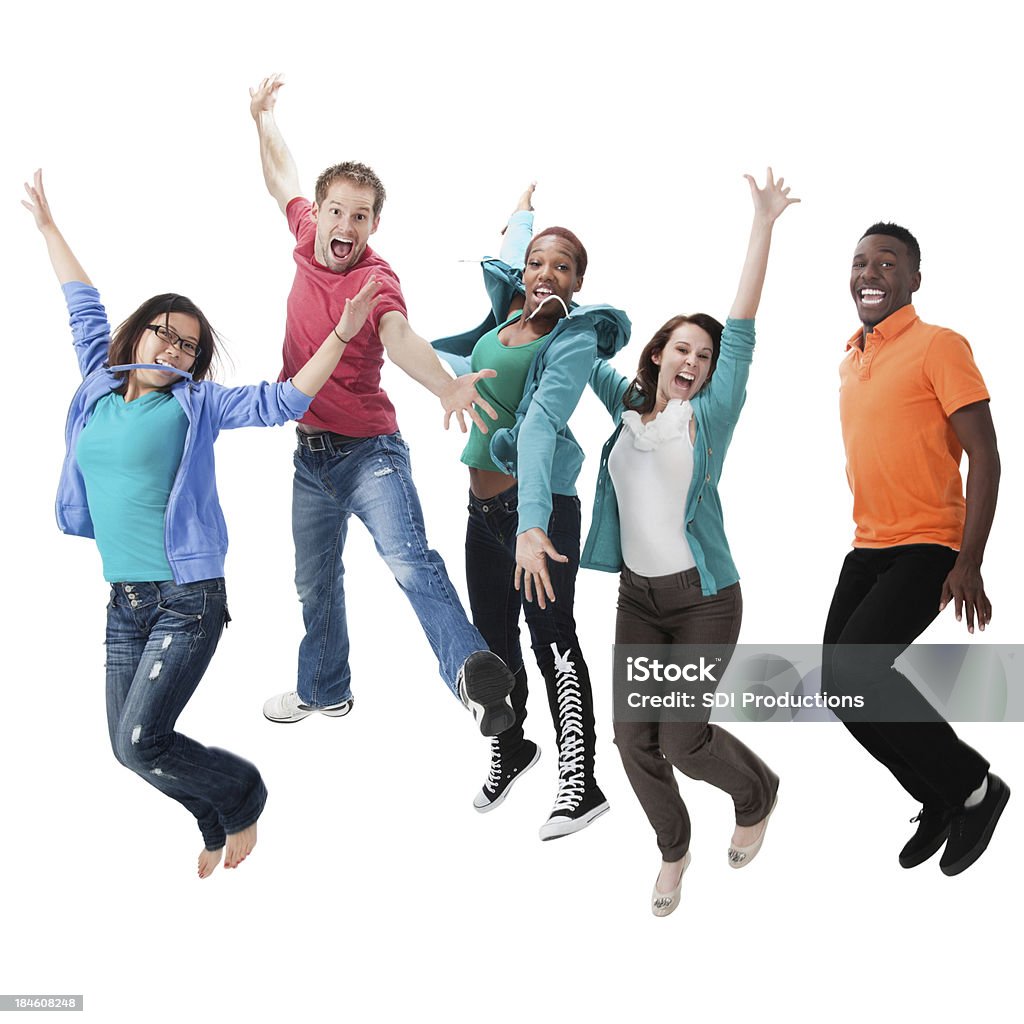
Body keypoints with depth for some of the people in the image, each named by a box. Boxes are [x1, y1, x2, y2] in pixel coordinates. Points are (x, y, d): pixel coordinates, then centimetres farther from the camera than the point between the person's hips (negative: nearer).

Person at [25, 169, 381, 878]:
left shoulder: (194, 403, -1)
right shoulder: (100, 386, 10)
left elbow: (283, 401, -5)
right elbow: (86, 309, 21)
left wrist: (341, 335, -13)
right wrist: (47, 226, 31)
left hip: (187, 600, -5)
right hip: (123, 601, 6)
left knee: (141, 743, -13)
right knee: (130, 746, 7)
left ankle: (242, 795, 14)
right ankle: (221, 824, 30)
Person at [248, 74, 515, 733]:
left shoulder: (377, 278, -19)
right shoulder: (309, 242, -1)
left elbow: (399, 337, -41)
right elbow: (282, 179, 21)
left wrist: (444, 385, -59)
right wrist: (264, 117, 18)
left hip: (368, 449, -7)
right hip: (310, 453, 7)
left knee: (410, 559, -29)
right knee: (316, 582, 20)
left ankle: (473, 670, -44)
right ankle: (325, 690, 39)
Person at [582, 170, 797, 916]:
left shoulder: (711, 415, -6)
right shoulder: (628, 405, 6)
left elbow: (743, 331, -13)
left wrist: (763, 227, -17)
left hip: (705, 599, -4)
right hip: (637, 596, 4)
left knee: (683, 739, -6)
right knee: (635, 738, 1)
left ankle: (758, 796, 27)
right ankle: (674, 848, 27)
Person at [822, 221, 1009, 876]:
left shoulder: (938, 346, -9)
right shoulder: (851, 358, 14)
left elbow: (984, 455, -13)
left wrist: (970, 563, -19)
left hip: (926, 550, -8)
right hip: (867, 549, 8)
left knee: (852, 670, -21)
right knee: (841, 683, 4)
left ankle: (975, 787, 0)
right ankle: (941, 802, 24)